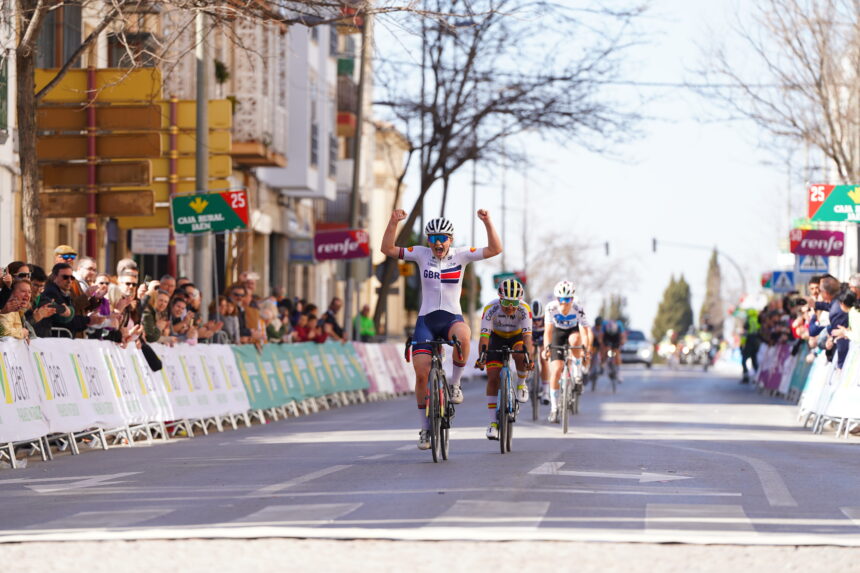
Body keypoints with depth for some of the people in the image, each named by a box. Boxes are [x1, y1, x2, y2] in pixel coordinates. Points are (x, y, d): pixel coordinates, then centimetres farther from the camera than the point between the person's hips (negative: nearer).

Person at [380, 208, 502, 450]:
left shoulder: (461, 255, 0)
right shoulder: (421, 254, 2)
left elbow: (495, 249, -10)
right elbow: (387, 249, -4)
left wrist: (487, 222, -22)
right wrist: (393, 223, -17)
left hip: (452, 318, -1)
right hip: (426, 319, 1)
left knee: (463, 337, -38)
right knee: (422, 374, -8)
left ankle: (455, 384, -13)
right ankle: (426, 427, 8)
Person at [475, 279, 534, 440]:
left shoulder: (524, 310, -29)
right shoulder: (491, 309, -29)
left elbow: (527, 335, -38)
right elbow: (484, 334, -35)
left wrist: (528, 356, -54)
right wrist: (482, 355, -51)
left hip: (516, 338, 0)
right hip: (497, 339, 0)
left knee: (520, 353, -36)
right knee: (493, 378, -13)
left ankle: (521, 384, -6)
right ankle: (493, 422, -6)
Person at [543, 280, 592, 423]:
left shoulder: (578, 310, -30)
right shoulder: (551, 308, -28)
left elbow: (585, 332, -33)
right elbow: (548, 330, -30)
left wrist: (586, 350, -47)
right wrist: (547, 347, -46)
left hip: (573, 331, 0)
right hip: (558, 333, 0)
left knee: (575, 339, -38)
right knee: (556, 369, -14)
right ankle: (554, 407, -3)